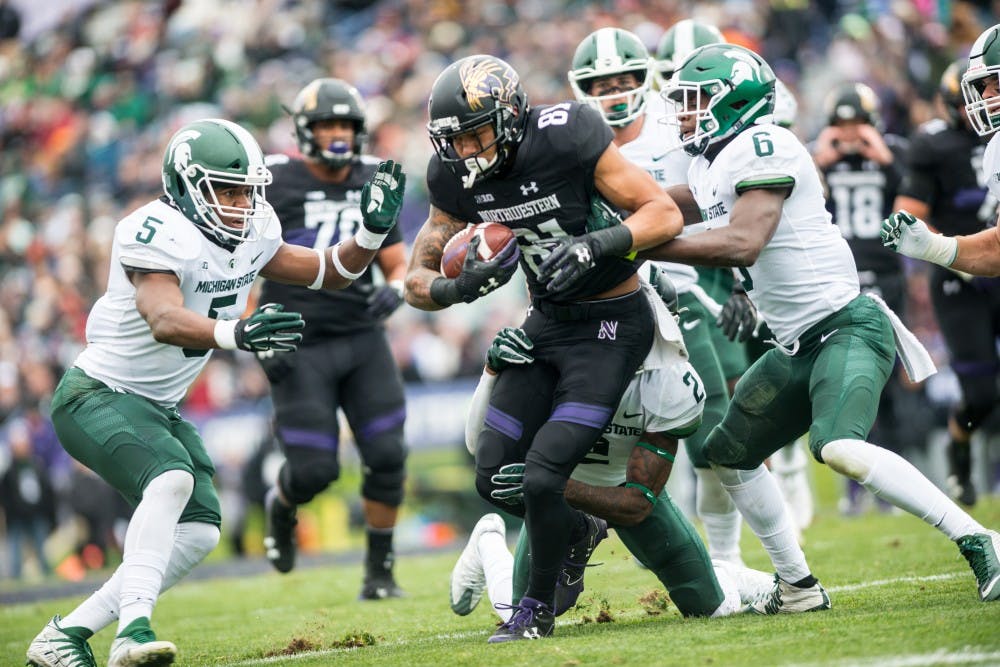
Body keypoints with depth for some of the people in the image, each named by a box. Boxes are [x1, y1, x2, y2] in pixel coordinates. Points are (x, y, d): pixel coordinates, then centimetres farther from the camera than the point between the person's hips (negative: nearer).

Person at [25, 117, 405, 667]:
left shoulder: (252, 236, 1)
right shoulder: (160, 235, -26)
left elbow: (328, 273, 13)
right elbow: (164, 321, -42)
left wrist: (373, 230, -5)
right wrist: (236, 333, -59)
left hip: (157, 407, 9)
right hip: (96, 395, -9)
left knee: (197, 533, 1)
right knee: (172, 478, -32)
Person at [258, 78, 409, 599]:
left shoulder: (370, 184, 7)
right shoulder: (274, 184, -7)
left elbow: (397, 261, 14)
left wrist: (395, 288, -10)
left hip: (362, 340, 4)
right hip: (298, 347, -4)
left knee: (386, 455, -6)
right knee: (314, 469, -8)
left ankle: (379, 571, 9)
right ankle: (281, 505, 29)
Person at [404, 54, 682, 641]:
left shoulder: (567, 139, -22)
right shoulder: (457, 177, -5)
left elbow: (666, 214, -19)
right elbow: (418, 281, 0)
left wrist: (596, 245, -34)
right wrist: (458, 287, -22)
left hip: (610, 326, -7)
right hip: (546, 323, 7)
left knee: (542, 475, -15)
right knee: (496, 477, 5)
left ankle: (539, 607, 7)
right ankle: (578, 530, 36)